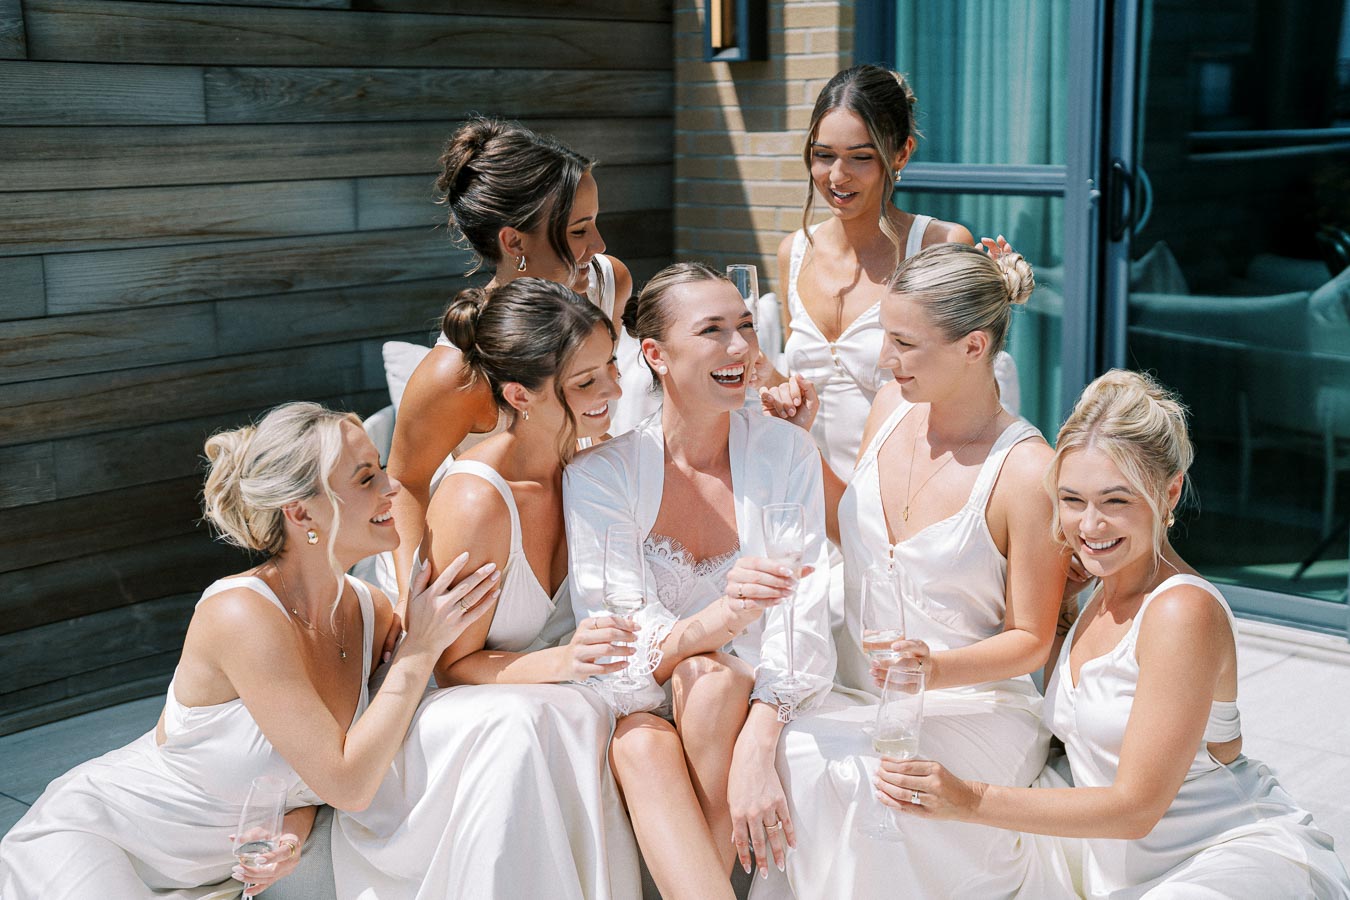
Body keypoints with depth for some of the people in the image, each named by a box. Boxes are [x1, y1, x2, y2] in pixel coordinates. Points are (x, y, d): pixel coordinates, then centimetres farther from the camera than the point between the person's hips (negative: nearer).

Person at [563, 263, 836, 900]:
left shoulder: (785, 453, -3)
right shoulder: (599, 474, -8)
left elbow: (803, 618, -12)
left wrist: (754, 754, -29)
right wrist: (719, 618, -39)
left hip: (751, 706, 1)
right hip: (645, 708, -1)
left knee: (709, 676, -31)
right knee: (640, 744, -33)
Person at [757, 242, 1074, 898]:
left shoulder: (1027, 472, -15)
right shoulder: (892, 407, 4)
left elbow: (1031, 640, -8)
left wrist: (937, 670, -25)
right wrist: (803, 439, 12)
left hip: (969, 706, -5)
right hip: (848, 694, 5)